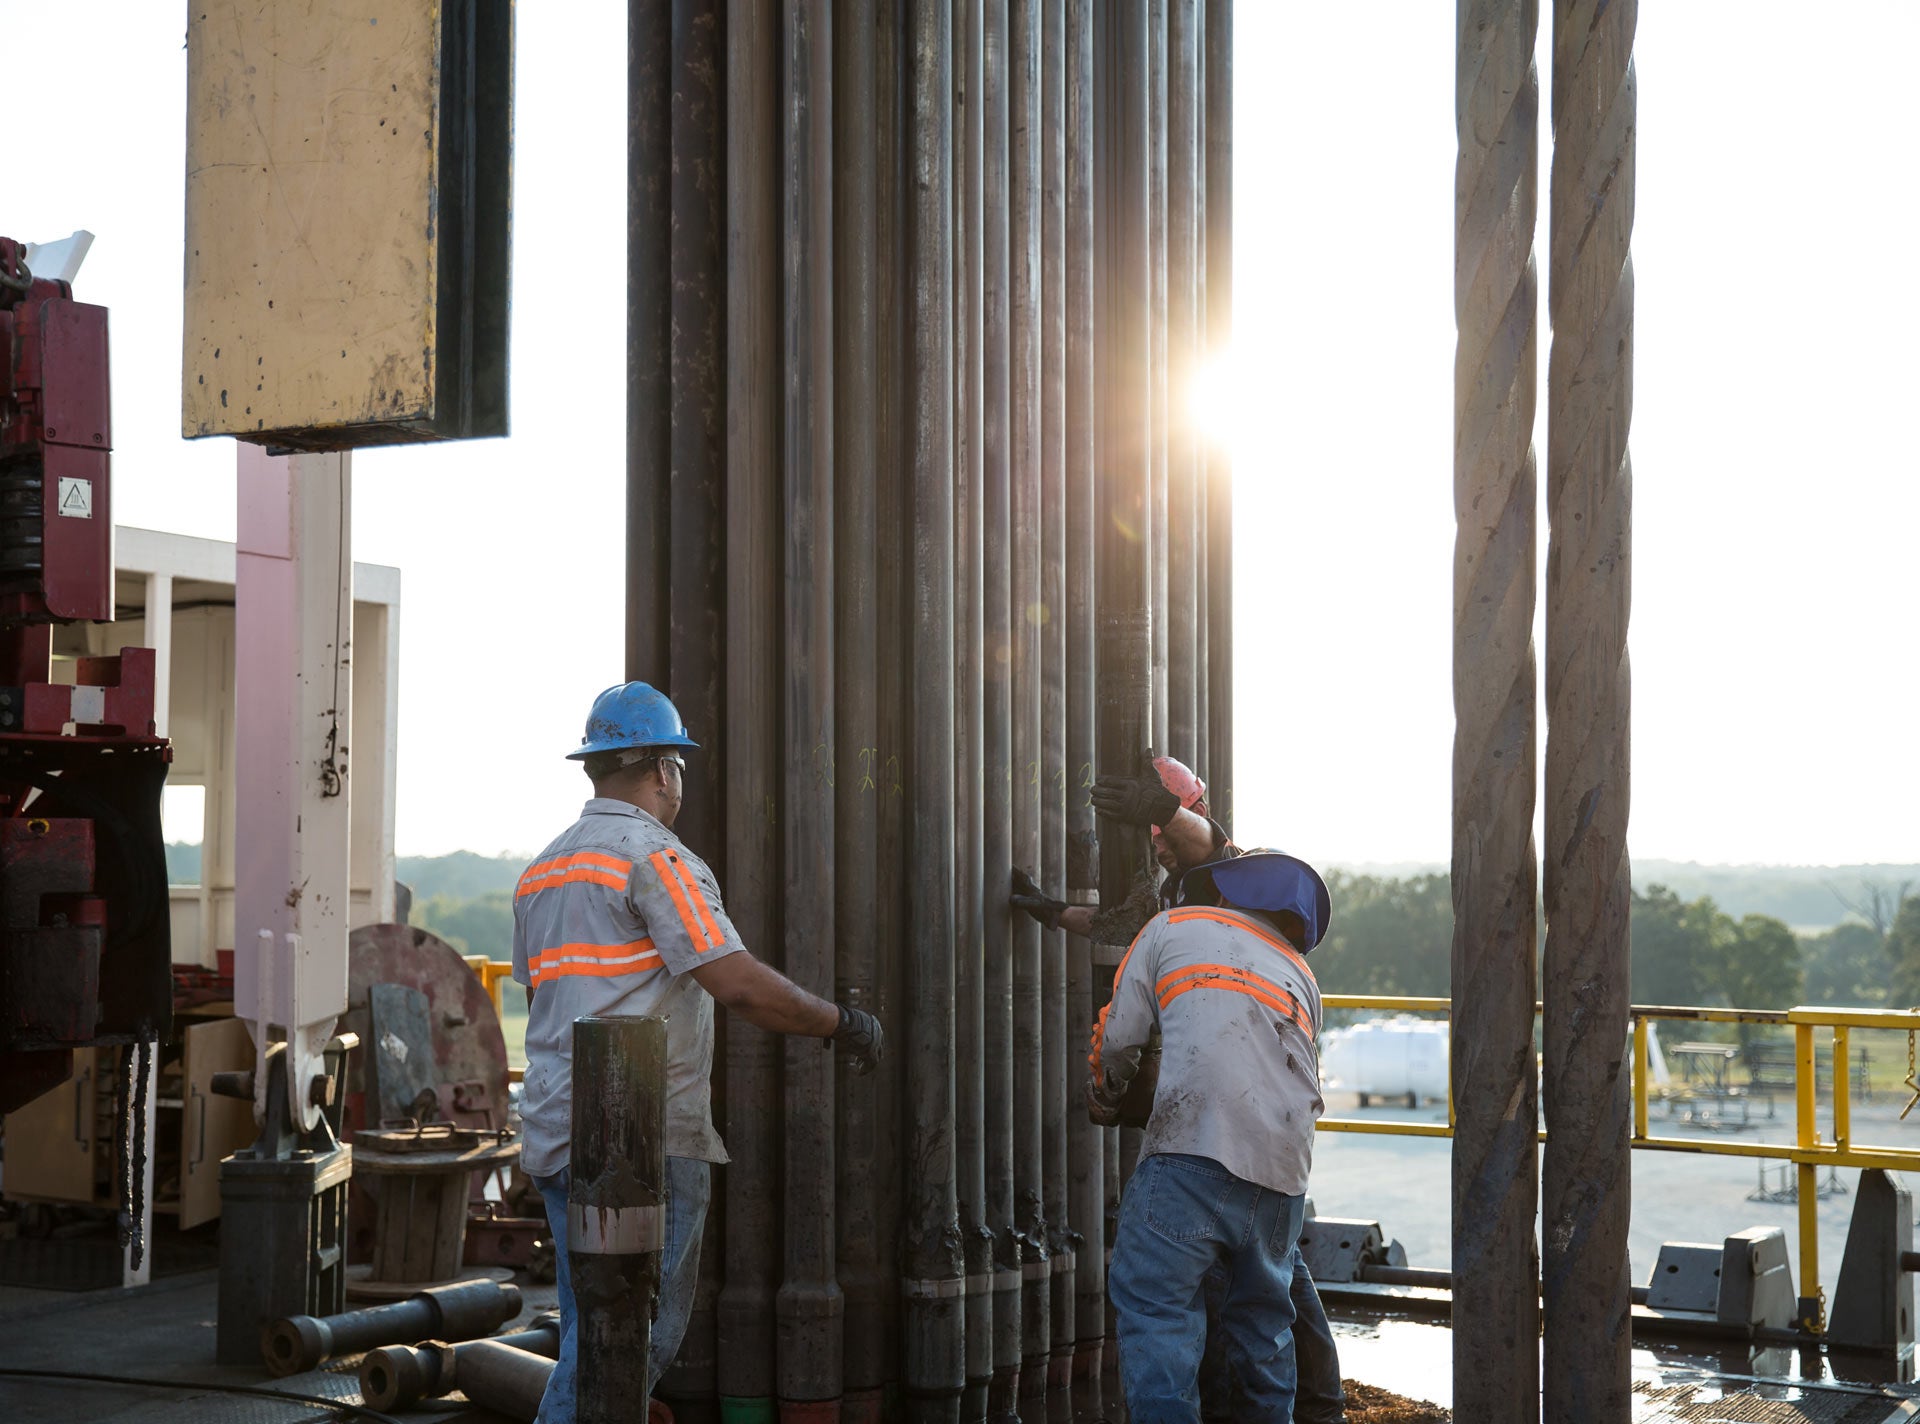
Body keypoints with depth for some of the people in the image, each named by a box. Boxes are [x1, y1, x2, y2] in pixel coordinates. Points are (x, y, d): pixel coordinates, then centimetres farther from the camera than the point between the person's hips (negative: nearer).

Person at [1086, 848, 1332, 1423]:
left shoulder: (1171, 927, 18)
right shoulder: (1299, 970, 30)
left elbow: (1118, 1037, 16)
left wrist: (1103, 1101, 36)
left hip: (1197, 1146, -5)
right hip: (1285, 1165, 5)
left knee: (1153, 1299, -5)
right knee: (1262, 1313, 18)